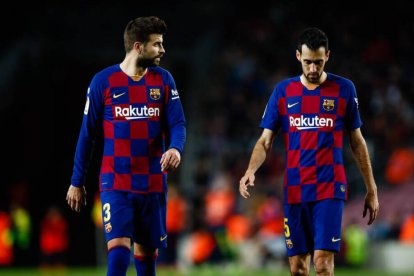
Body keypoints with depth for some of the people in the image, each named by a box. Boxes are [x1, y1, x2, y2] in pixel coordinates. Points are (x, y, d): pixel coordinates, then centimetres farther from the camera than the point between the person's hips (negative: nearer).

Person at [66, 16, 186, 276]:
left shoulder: (164, 80, 6)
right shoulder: (103, 81, -2)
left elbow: (178, 123, 1)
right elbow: (87, 134, 4)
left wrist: (176, 148, -23)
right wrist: (77, 182, 5)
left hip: (153, 183, 3)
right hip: (115, 183, -3)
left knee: (148, 250, 8)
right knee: (119, 247, -17)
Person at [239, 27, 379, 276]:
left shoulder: (344, 89, 2)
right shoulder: (283, 91, 5)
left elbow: (357, 141, 8)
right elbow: (266, 140, 3)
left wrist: (371, 189, 8)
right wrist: (251, 171, -16)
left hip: (330, 189, -3)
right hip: (294, 190, 3)